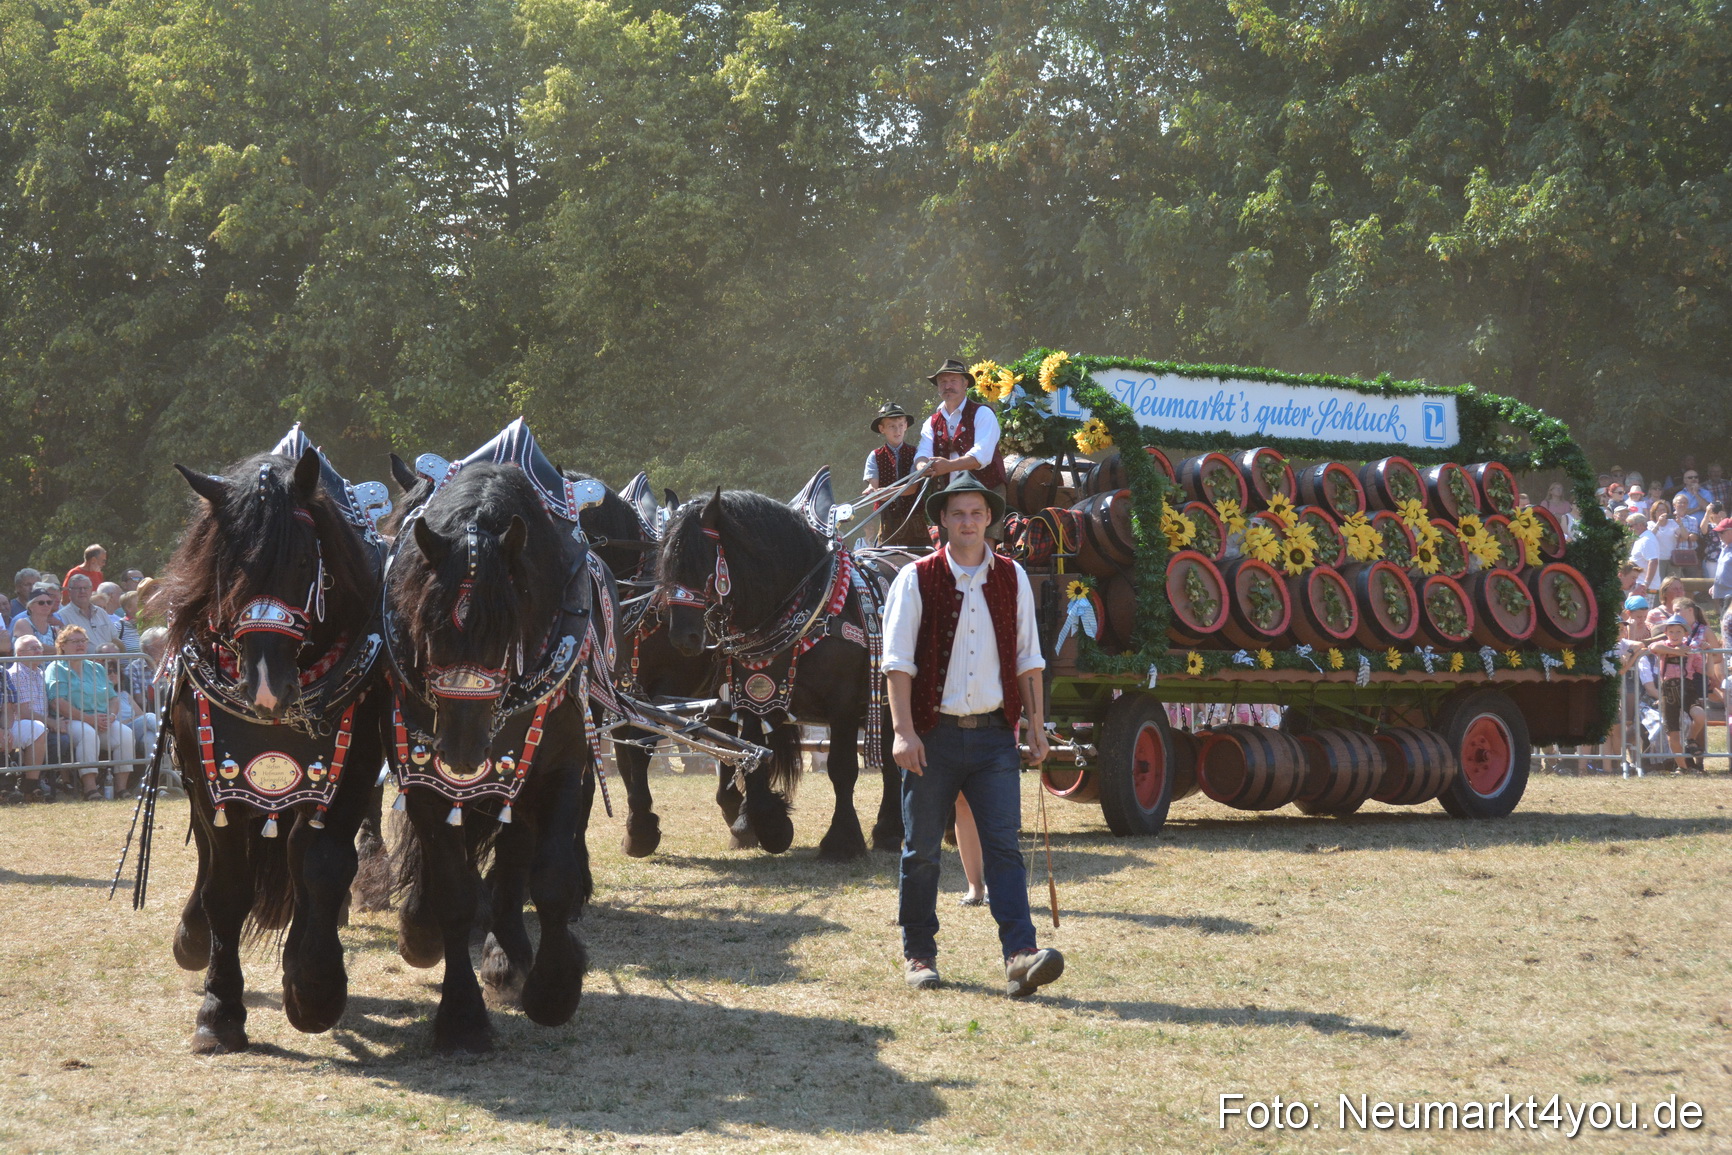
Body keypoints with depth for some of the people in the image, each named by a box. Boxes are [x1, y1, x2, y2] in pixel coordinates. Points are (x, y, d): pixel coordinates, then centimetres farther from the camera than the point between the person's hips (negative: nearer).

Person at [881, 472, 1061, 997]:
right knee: (922, 849, 6)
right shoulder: (917, 579, -1)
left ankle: (1020, 955, -15)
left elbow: (1027, 657, 13)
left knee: (1003, 845, -7)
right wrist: (904, 731, -12)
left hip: (993, 735, 2)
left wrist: (1036, 726, 7)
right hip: (934, 734, -2)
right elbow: (899, 660, -4)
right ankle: (918, 954, 18)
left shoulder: (1011, 578, 9)